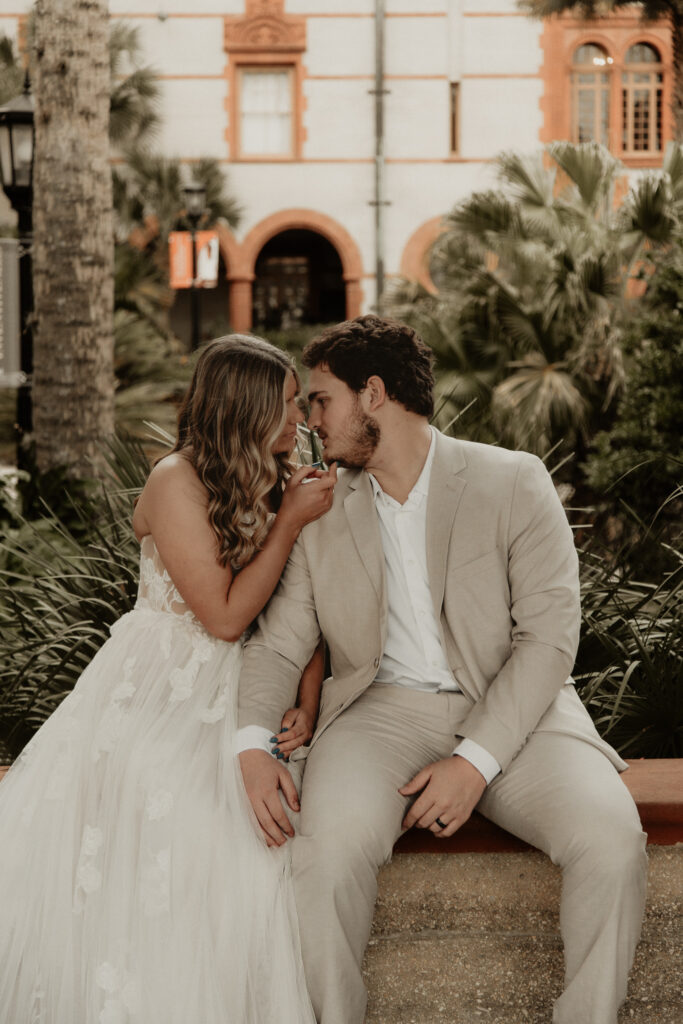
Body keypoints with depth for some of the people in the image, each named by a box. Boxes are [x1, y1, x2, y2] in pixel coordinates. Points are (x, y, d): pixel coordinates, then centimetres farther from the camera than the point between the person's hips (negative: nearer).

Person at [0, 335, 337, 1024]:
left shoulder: (281, 486, 6)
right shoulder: (177, 481, -12)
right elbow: (225, 615, -15)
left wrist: (306, 703, -6)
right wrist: (289, 523, -13)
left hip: (233, 703, 5)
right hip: (153, 696, -5)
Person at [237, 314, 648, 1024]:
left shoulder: (514, 482, 0)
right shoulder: (320, 512, 11)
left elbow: (548, 636, -6)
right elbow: (278, 642, 9)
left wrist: (476, 760, -17)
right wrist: (252, 745, -12)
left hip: (511, 711, -1)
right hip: (382, 711, 2)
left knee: (611, 837, -28)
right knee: (329, 842, -31)